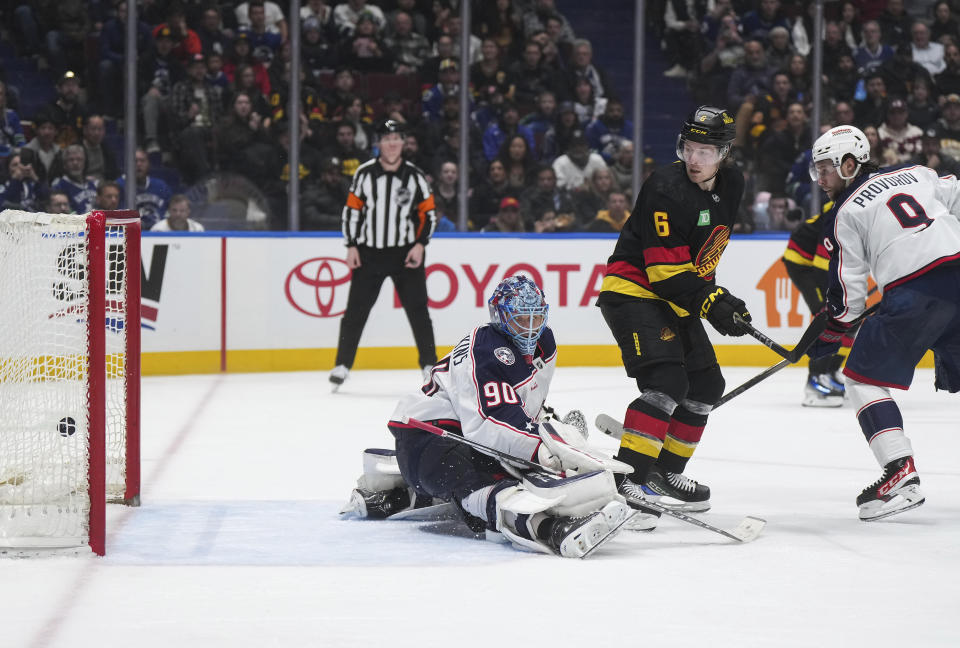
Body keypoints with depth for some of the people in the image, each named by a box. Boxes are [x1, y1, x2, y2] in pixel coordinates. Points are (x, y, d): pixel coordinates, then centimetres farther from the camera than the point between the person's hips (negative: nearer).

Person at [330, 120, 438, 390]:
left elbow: (428, 213, 4)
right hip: (369, 253, 0)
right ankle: (343, 365, 7)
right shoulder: (364, 173, 0)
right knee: (355, 310, -1)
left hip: (405, 253, 0)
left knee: (418, 310, 0)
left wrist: (420, 245, -8)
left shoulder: (415, 176, 0)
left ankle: (429, 365, 9)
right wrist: (351, 246, -1)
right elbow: (351, 210, 5)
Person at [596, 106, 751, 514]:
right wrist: (710, 303, -27)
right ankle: (629, 481, -26)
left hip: (676, 298, 9)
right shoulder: (666, 190, -23)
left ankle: (665, 472, 21)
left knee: (706, 385, 12)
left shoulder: (731, 186, 3)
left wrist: (714, 295, 19)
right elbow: (665, 269, -25)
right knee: (667, 382, -23)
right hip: (633, 290, -9)